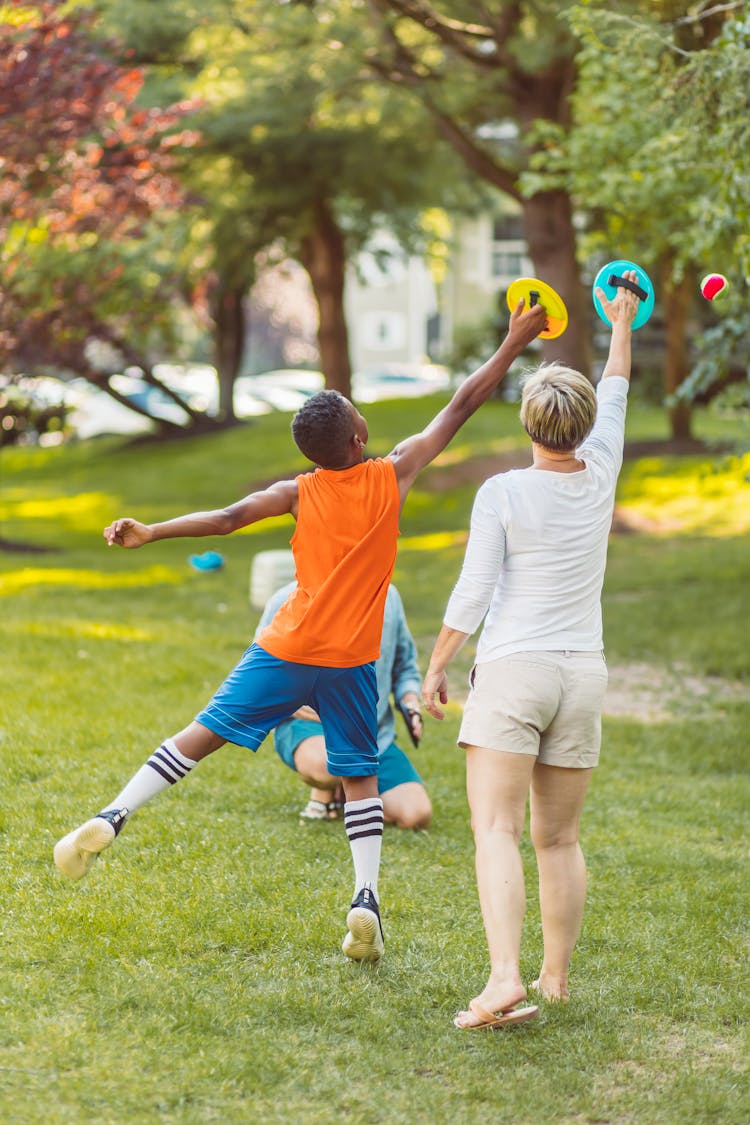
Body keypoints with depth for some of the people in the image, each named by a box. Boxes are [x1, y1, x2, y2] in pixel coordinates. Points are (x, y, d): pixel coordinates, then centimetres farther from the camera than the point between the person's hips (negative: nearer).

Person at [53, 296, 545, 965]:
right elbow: (461, 407, -1)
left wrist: (151, 534, -6)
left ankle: (110, 820, -5)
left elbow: (228, 517, -10)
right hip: (351, 660, -1)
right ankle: (367, 898, -3)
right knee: (359, 776, 10)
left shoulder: (301, 492, -3)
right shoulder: (392, 476, -5)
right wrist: (515, 343, 5)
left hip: (286, 653, 1)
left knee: (203, 734, 6)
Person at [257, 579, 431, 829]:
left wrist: (410, 703, -2)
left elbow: (405, 667, 19)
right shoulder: (287, 602, -5)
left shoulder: (388, 597, 6)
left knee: (416, 815, -16)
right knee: (324, 764, -42)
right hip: (308, 724, -4)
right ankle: (324, 794, -2)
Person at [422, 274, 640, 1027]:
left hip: (512, 672, -5)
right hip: (582, 677, 5)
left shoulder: (502, 494, -9)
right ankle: (556, 978, 19)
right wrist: (622, 325, 38)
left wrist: (435, 668, 3)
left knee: (496, 830, -13)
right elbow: (615, 398, 22)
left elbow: (472, 596, -9)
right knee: (559, 838, 14)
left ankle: (505, 980, -28)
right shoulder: (599, 476, 4)